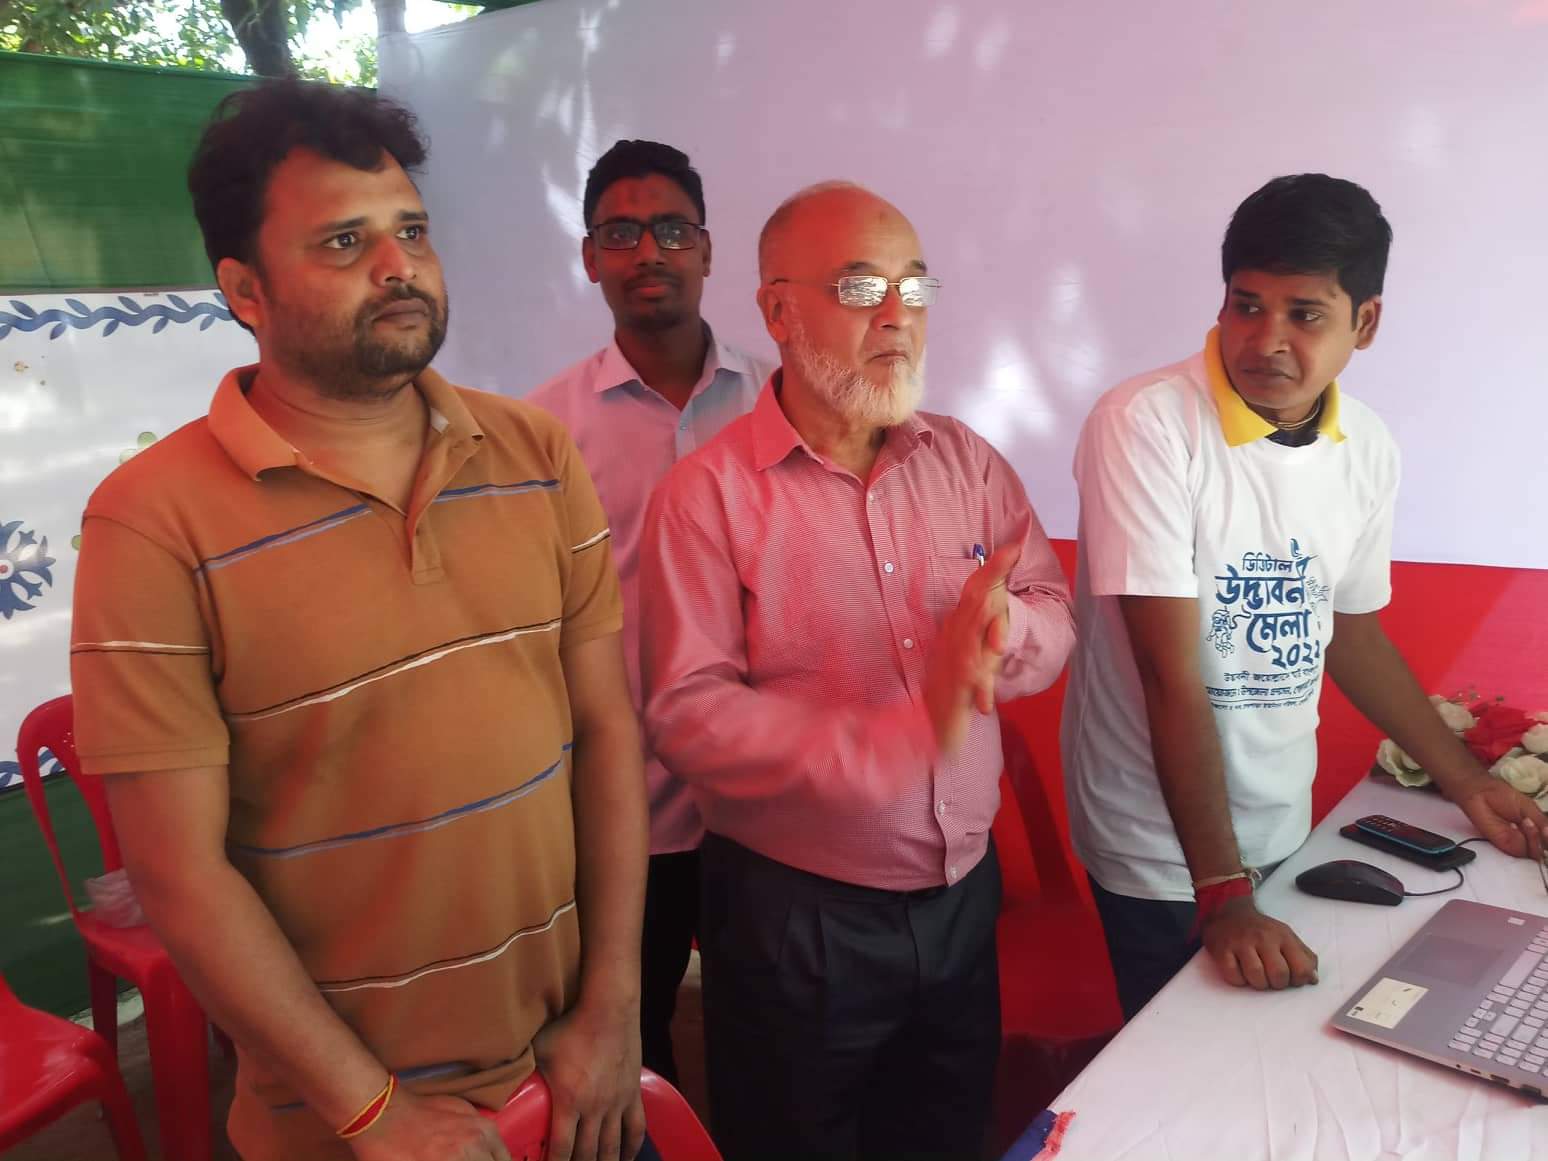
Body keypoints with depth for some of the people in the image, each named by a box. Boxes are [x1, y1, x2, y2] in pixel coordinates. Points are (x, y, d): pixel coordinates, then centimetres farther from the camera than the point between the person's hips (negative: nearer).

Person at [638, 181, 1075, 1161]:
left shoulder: (968, 462, 3)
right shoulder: (709, 492, -14)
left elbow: (1055, 621, 3)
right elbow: (687, 714, -21)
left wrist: (1002, 628, -22)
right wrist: (908, 738, -28)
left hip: (962, 896, 5)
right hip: (795, 921, -4)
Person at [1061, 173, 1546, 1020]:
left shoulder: (1368, 449, -1)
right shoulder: (1145, 425, -22)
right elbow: (1172, 675, -24)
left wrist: (1466, 782, 13)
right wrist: (1222, 892, -23)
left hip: (1283, 826, 6)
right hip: (1161, 848, -5)